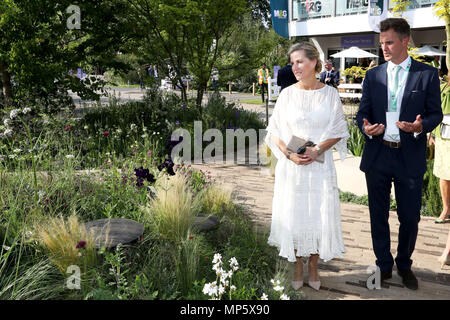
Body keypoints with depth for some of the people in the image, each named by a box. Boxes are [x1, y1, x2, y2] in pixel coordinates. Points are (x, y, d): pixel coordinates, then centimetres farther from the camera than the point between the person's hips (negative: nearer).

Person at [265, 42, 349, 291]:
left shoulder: (330, 93, 2)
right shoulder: (287, 94, 3)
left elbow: (339, 131, 2)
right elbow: (274, 132, 4)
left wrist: (317, 150, -13)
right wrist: (289, 154, -12)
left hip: (320, 165, 0)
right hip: (291, 166, 1)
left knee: (320, 214, 3)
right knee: (292, 214, 4)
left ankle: (313, 266, 21)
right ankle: (297, 266, 21)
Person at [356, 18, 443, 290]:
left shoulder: (427, 74, -1)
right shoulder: (373, 75, 6)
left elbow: (436, 113, 0)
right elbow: (363, 112, 8)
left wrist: (421, 126, -21)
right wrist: (366, 127, -14)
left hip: (410, 158, -2)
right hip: (377, 155, 2)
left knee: (410, 217, 7)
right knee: (378, 216, 11)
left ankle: (404, 265, 30)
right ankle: (384, 265, 29)